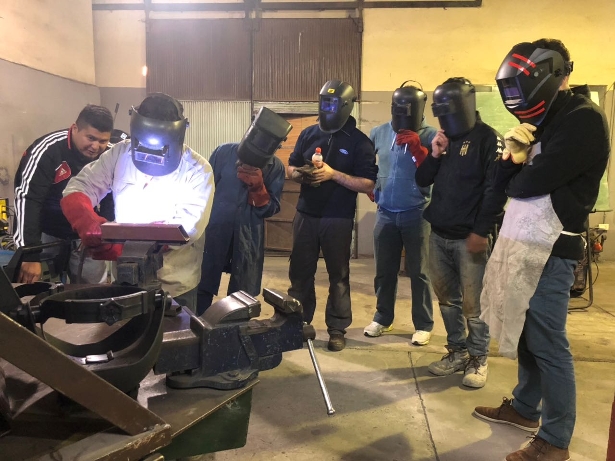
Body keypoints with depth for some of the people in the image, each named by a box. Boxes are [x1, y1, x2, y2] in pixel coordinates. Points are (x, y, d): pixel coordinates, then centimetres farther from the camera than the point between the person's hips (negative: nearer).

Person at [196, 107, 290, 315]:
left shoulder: (276, 168, -6)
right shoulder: (223, 153, -6)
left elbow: (269, 210, -3)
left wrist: (258, 187, -20)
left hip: (249, 239, 0)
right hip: (214, 232, 0)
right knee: (201, 291, 11)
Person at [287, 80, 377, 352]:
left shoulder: (359, 142, -5)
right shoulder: (308, 134, 8)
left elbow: (368, 184, -11)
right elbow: (291, 168, 14)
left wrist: (333, 174, -21)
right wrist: (300, 174, -10)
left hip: (338, 219, -4)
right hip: (305, 215, 4)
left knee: (338, 275, 6)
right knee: (300, 271, 10)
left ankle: (337, 328, 18)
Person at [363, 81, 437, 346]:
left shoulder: (429, 136, -6)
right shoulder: (379, 133, 5)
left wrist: (417, 148, -20)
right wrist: (371, 189, 13)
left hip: (417, 214, -3)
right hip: (385, 212, 4)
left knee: (418, 272, 5)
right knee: (384, 271, 13)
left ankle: (423, 325, 18)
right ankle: (382, 318, 28)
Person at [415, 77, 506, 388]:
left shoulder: (488, 139, -6)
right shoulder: (444, 139, 15)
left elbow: (496, 189, -12)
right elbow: (422, 181, 13)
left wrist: (481, 231, -16)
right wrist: (434, 155, -3)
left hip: (469, 237, -7)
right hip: (439, 234, 7)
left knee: (473, 303, 0)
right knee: (447, 298, 13)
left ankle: (478, 358, 15)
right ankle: (457, 351, 26)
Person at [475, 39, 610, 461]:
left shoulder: (583, 119, -12)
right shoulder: (543, 120, 16)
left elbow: (531, 183, -20)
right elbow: (503, 183, 12)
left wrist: (517, 174, 2)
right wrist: (513, 154, -8)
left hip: (550, 251, -8)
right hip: (522, 244, 8)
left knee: (547, 344, -1)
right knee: (525, 334, 17)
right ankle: (525, 408, 33)